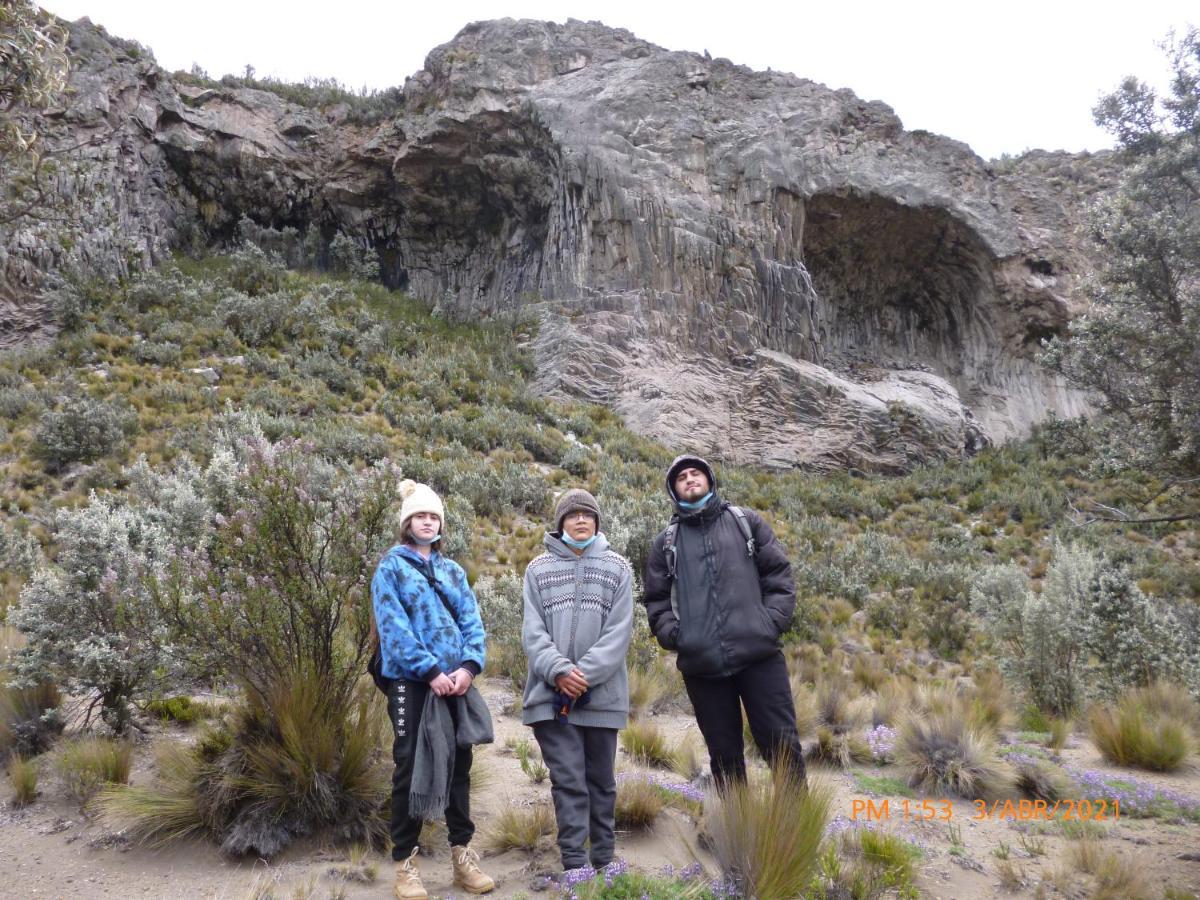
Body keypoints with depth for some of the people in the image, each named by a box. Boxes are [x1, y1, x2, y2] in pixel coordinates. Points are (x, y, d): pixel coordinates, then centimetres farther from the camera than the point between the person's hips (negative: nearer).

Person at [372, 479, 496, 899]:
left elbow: (471, 621, 6)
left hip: (454, 681, 5)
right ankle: (405, 861, 11)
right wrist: (430, 670, -18)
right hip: (411, 682, -5)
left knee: (458, 764, 10)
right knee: (410, 767, 0)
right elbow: (393, 627, -11)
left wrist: (470, 665, -12)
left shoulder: (453, 571, 15)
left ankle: (462, 852, 22)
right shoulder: (391, 567, 0)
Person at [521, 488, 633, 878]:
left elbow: (619, 631, -3)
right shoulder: (538, 569, 7)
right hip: (551, 693, 0)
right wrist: (558, 670, -16)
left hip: (602, 693, 1)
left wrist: (585, 674, -14)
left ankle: (605, 861, 22)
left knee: (601, 780, 11)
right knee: (568, 780, -1)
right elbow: (532, 630, 0)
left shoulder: (617, 568, 6)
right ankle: (574, 864, 6)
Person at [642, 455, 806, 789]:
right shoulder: (665, 542, 15)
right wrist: (673, 634, -3)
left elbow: (779, 573, 9)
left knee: (781, 743, -1)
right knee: (724, 753, 8)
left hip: (759, 654, -1)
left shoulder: (746, 521, 13)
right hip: (701, 664, 1)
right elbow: (656, 600, 14)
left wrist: (773, 622, -4)